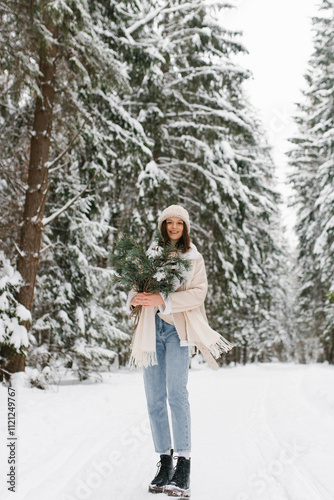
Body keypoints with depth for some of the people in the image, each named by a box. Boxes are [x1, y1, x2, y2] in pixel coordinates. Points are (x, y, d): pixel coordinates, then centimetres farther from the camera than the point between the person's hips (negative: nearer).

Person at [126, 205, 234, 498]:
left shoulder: (193, 257, 10)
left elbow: (198, 293, -3)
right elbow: (136, 284, 17)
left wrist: (163, 300, -17)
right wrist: (135, 298, -8)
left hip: (177, 327, -3)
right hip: (151, 328, 3)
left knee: (176, 393, -18)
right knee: (154, 398, 2)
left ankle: (184, 466, -16)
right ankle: (165, 462, 11)